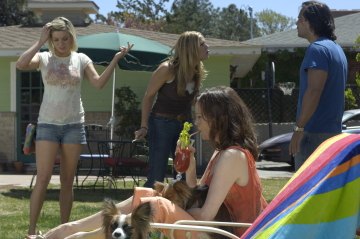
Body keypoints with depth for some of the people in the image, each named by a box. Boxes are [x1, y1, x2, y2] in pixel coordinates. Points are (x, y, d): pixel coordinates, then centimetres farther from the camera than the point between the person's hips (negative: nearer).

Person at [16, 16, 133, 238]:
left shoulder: (81, 59, 5)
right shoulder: (44, 58, 0)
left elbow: (99, 83, -7)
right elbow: (21, 64, -20)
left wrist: (115, 59, -14)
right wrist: (41, 42, -16)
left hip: (74, 124, 2)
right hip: (48, 124, -2)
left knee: (68, 180, 6)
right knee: (43, 178, -8)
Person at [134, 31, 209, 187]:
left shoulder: (198, 72, 0)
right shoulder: (167, 70, -18)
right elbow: (148, 96, -10)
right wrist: (144, 127, -16)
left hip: (185, 123, 6)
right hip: (162, 123, -6)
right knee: (157, 174, -8)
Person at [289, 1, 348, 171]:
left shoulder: (317, 49, -13)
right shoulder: (337, 49, 18)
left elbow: (314, 91, -22)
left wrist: (299, 128, -23)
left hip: (315, 132, -10)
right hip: (333, 131, 10)